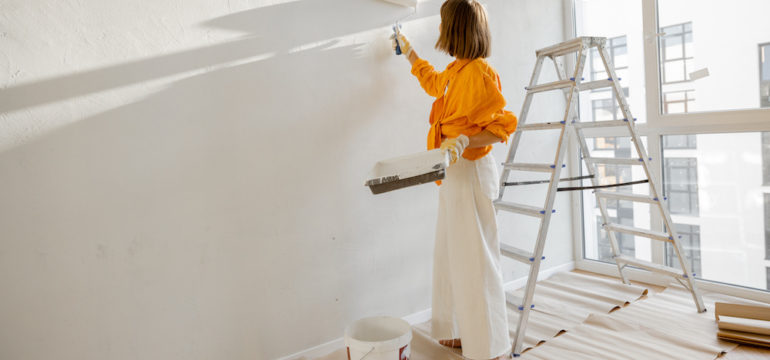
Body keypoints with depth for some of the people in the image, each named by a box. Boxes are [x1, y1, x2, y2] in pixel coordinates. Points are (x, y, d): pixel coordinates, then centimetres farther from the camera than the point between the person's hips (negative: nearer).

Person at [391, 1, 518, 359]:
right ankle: (461, 331, 30)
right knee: (452, 254, 15)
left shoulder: (480, 73, -14)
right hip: (453, 172, 10)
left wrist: (464, 141, -29)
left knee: (474, 258, -4)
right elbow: (433, 82, 38)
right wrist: (409, 52, 46)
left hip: (471, 171, -10)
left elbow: (502, 127, -15)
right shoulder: (455, 71, 14)